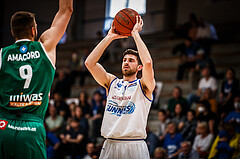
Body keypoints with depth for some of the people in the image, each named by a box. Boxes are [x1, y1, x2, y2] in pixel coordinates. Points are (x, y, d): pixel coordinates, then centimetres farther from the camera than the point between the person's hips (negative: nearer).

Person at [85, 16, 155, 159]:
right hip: (110, 146, 3)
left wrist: (135, 33, -8)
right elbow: (90, 63, 4)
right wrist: (110, 37, 3)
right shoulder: (112, 82, 14)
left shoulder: (143, 86, 3)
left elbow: (148, 63, -17)